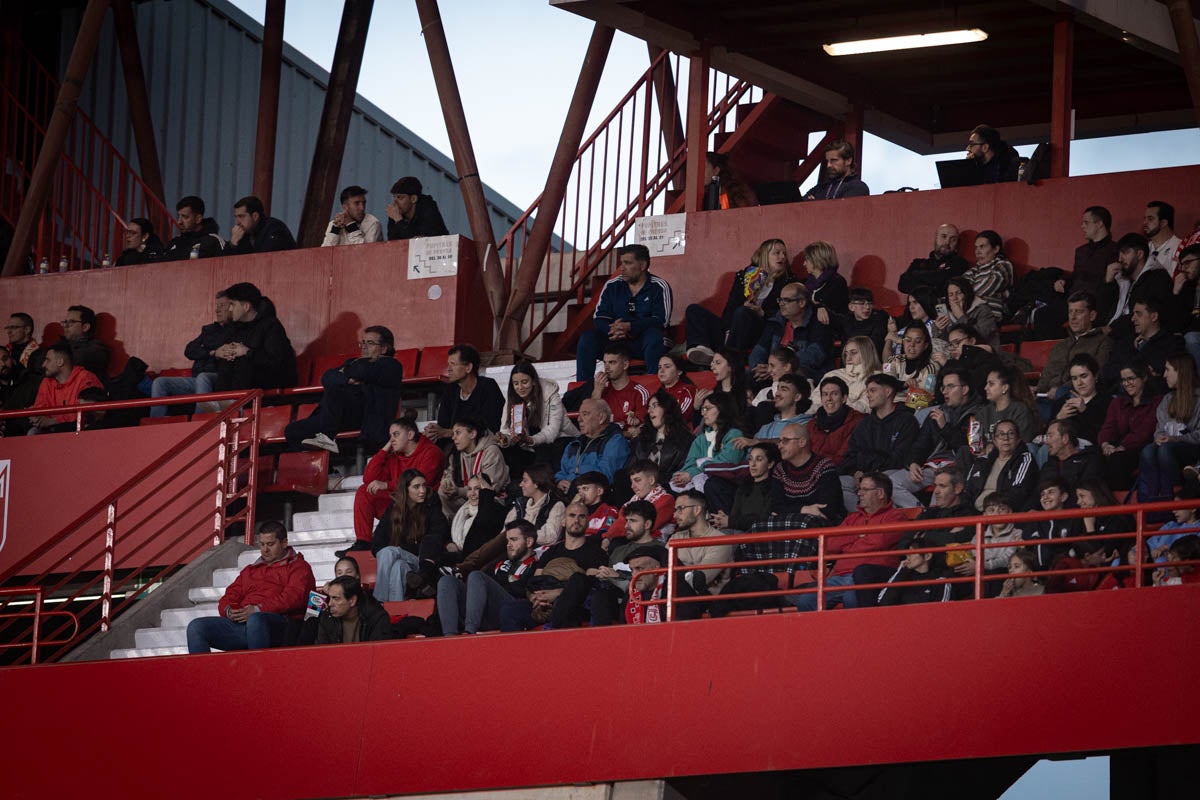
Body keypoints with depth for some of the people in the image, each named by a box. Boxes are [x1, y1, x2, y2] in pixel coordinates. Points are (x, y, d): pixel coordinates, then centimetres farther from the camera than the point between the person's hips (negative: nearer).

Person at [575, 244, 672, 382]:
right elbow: (599, 318, 3)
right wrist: (613, 329, -22)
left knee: (654, 336, -37)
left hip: (644, 342, -4)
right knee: (587, 338, -20)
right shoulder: (612, 286, 8)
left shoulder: (659, 287, -4)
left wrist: (629, 327, -27)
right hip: (616, 341, 4)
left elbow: (661, 320, -14)